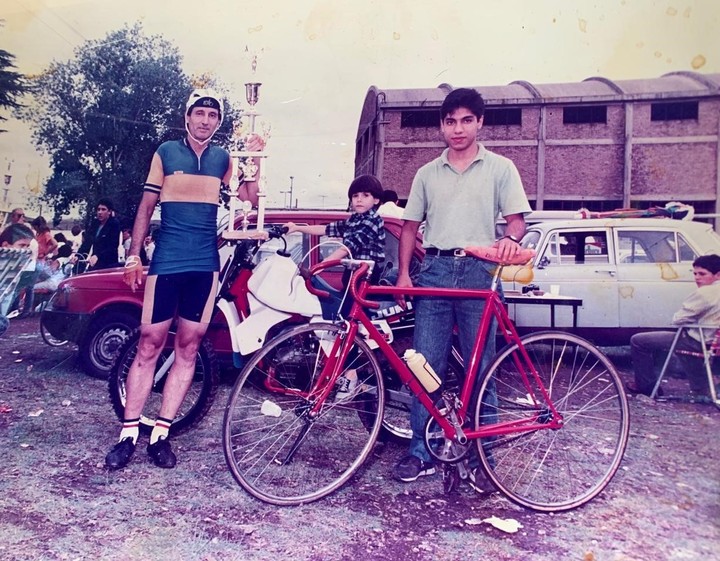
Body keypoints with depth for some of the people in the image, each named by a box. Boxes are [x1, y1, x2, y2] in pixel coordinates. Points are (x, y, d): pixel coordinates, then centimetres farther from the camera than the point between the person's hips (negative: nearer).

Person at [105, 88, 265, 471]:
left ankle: (161, 433, 12)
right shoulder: (166, 152, 8)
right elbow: (146, 206, 7)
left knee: (188, 349, 3)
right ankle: (128, 433, 7)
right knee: (149, 344, -3)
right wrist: (134, 254, 0)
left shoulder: (222, 159, 13)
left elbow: (251, 197, 6)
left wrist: (255, 158, -5)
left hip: (205, 265, 2)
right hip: (166, 262, -2)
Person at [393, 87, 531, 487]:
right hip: (435, 270, 2)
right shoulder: (427, 174, 15)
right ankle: (421, 453, 12)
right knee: (426, 366, 1)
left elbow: (517, 218, 3)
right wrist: (403, 273, 3)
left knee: (480, 369, 3)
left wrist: (510, 238, -20)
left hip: (479, 272, -2)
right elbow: (410, 226, 15)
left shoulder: (500, 168, 9)